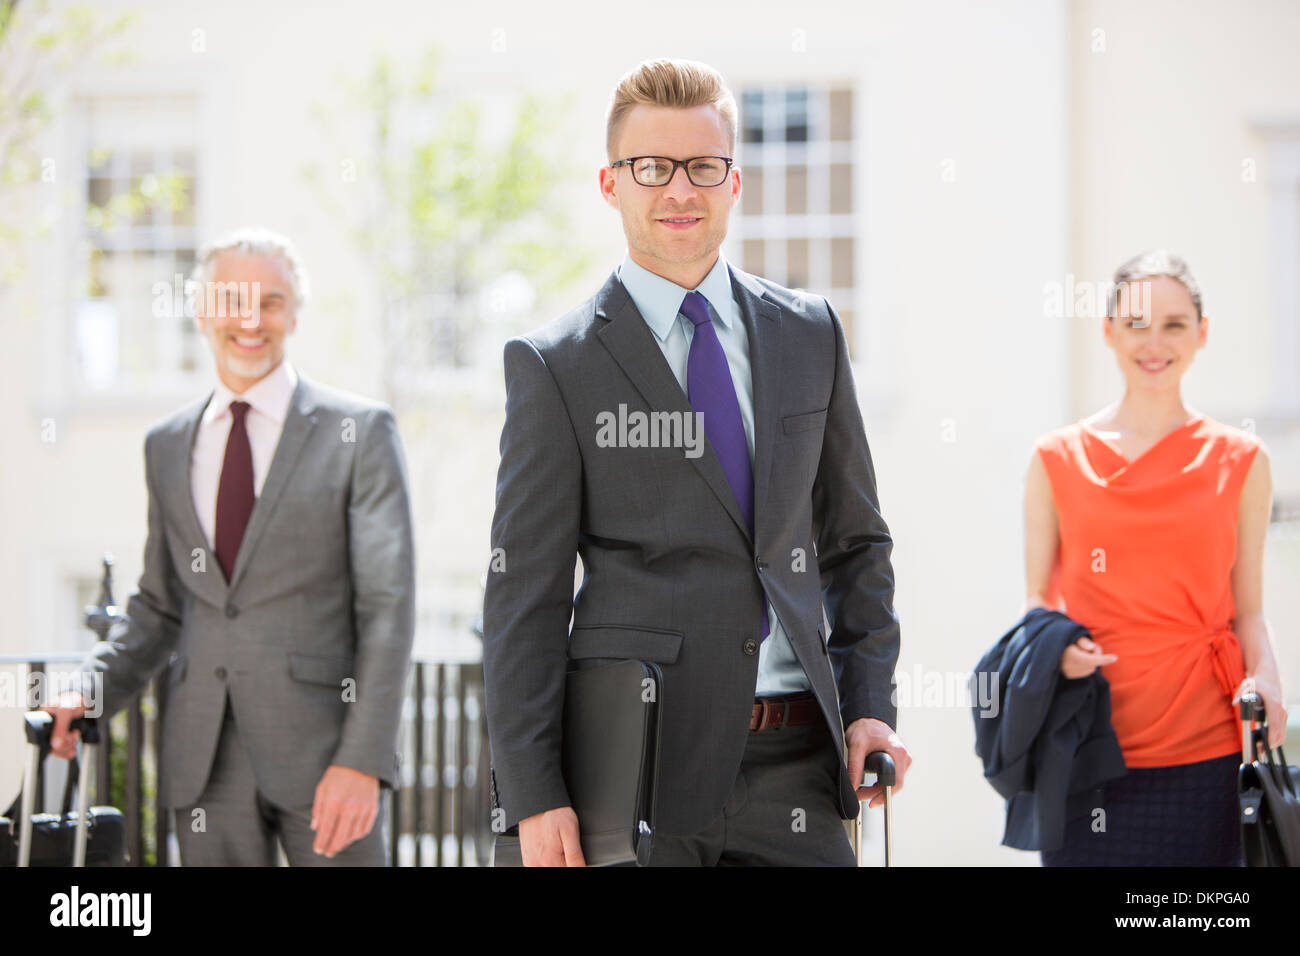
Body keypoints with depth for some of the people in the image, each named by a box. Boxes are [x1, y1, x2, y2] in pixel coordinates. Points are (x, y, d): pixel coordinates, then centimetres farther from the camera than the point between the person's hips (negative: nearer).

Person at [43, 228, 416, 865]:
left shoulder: (359, 432, 0)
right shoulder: (167, 446, 15)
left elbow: (387, 605, -5)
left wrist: (364, 759, -15)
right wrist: (90, 692, 1)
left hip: (320, 747, -4)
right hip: (205, 761, 4)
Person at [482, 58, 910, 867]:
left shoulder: (810, 334, 12)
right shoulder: (554, 366, 0)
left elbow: (856, 539, 17)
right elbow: (523, 595, -3)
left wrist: (869, 704, 5)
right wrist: (533, 797, -9)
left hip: (793, 769, 3)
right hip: (636, 766, -3)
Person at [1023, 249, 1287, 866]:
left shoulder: (1240, 460, 7)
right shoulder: (1058, 458, 7)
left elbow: (1248, 611, 9)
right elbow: (1038, 597, 11)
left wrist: (1265, 680, -9)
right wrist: (1053, 647, -10)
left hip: (1205, 746, 0)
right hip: (1088, 749, 0)